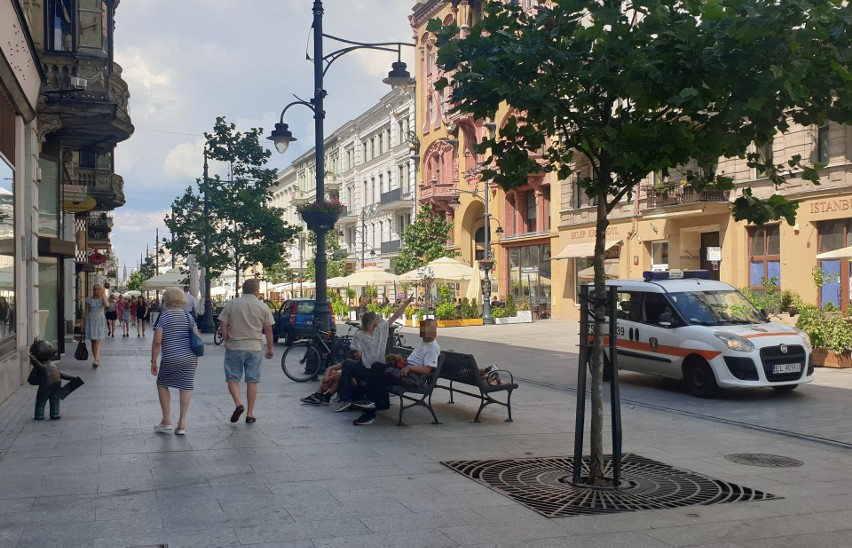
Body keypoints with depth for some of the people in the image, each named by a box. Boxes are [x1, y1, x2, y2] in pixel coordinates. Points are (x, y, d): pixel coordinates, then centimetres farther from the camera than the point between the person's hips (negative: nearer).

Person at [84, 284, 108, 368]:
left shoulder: (103, 298, 4)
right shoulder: (89, 299, 5)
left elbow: (106, 305, -18)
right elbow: (86, 311, 8)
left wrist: (103, 295, -10)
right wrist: (84, 321, 5)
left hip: (100, 321, -2)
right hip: (91, 320, 2)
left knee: (97, 341, -11)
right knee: (93, 341, 5)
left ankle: (96, 360, -21)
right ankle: (95, 359, 14)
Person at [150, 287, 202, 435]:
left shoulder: (163, 317, -5)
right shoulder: (188, 316, 7)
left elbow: (157, 341, -10)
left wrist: (153, 361, -3)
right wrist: (195, 357, 18)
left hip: (170, 359, -3)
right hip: (189, 358, 3)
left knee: (162, 385, 17)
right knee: (186, 387, 6)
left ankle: (167, 421, 16)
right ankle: (182, 424, 7)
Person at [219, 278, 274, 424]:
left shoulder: (230, 304, -1)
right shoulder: (263, 307, 0)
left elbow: (223, 326, -2)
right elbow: (268, 330, 2)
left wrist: (227, 341, 11)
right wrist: (270, 348, 13)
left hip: (234, 347, 0)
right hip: (255, 348, 1)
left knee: (232, 378, 9)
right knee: (252, 381, 7)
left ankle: (238, 403, -13)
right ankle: (250, 413, 9)